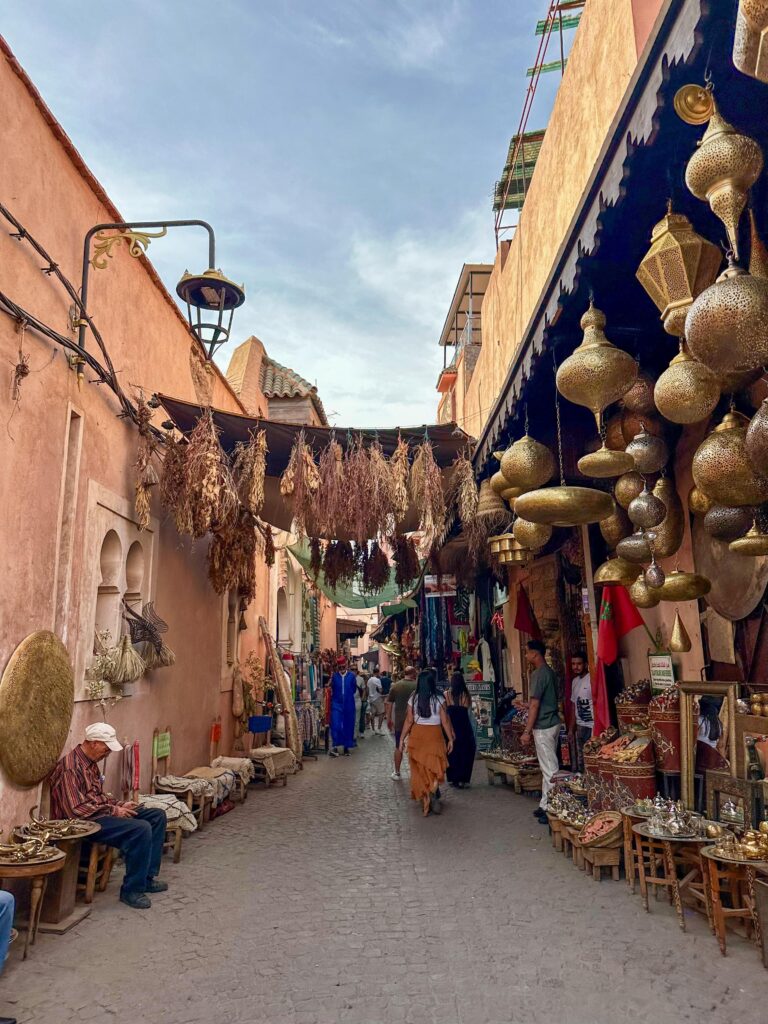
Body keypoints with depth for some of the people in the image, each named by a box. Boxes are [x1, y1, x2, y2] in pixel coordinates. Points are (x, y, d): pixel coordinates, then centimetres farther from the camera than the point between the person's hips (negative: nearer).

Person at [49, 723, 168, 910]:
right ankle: (132, 890, -13)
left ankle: (147, 876, 7)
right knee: (141, 828, -28)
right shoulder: (71, 767, -20)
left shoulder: (91, 763, 12)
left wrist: (120, 804, 5)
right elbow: (75, 810, -26)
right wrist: (113, 811, -19)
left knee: (157, 816, 3)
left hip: (100, 813, 10)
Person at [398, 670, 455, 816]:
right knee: (435, 766, 12)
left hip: (417, 734, 1)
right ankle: (433, 793, -12)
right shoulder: (439, 700, -6)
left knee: (420, 768, 14)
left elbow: (409, 721, -4)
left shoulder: (413, 699, -4)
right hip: (434, 735, -1)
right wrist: (451, 739, 5)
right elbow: (445, 721, -5)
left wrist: (402, 739, 4)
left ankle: (425, 800, 14)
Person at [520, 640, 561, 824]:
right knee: (548, 767, 14)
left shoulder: (538, 674, -18)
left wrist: (527, 731, -16)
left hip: (543, 727, -10)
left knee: (549, 769, -4)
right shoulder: (549, 672, 11)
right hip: (552, 723, 10)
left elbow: (535, 705, -19)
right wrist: (526, 706, 27)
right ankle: (546, 805, 21)